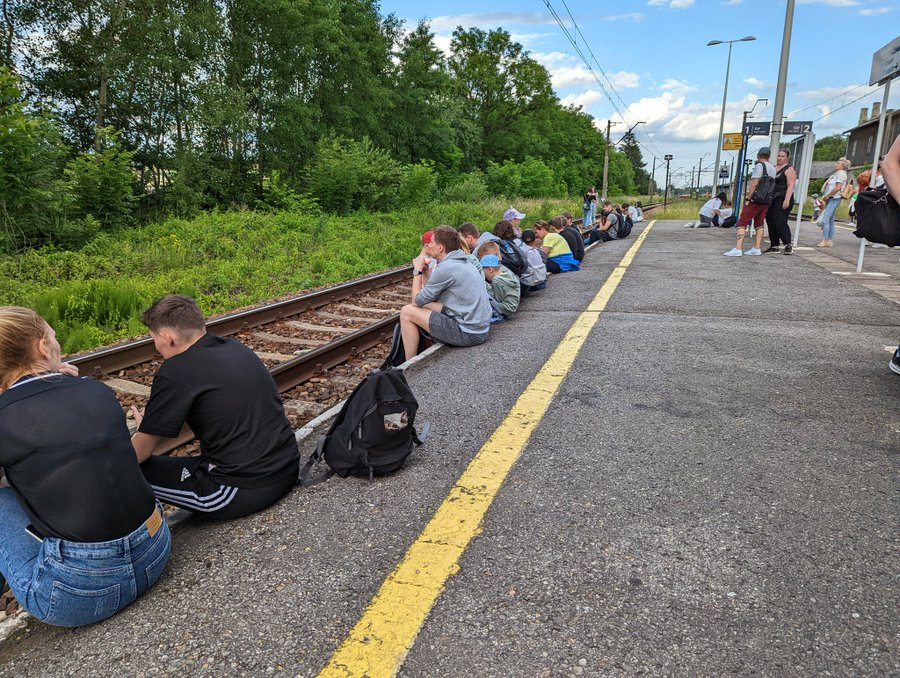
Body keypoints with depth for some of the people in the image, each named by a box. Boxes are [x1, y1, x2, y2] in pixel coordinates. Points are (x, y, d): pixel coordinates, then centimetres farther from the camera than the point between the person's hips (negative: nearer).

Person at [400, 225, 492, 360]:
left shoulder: (445, 268, -17)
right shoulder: (463, 262, 12)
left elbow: (417, 301, -6)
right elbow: (431, 295, 16)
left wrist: (417, 270, 4)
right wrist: (424, 270, 11)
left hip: (468, 333, -10)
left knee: (407, 312, -1)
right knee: (426, 305, 21)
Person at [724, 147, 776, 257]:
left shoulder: (760, 165, -8)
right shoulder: (773, 168, 15)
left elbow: (754, 183, -16)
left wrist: (748, 198, -15)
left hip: (755, 199, -8)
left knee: (742, 223, -8)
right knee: (759, 224, 12)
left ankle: (738, 249, -18)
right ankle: (757, 249, 10)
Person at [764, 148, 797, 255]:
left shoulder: (789, 169, -3)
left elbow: (791, 185, -13)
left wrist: (787, 200, -23)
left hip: (782, 199, -8)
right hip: (771, 199, 8)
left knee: (780, 222, -15)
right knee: (770, 222, 5)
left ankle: (788, 245, -10)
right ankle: (774, 246, 11)